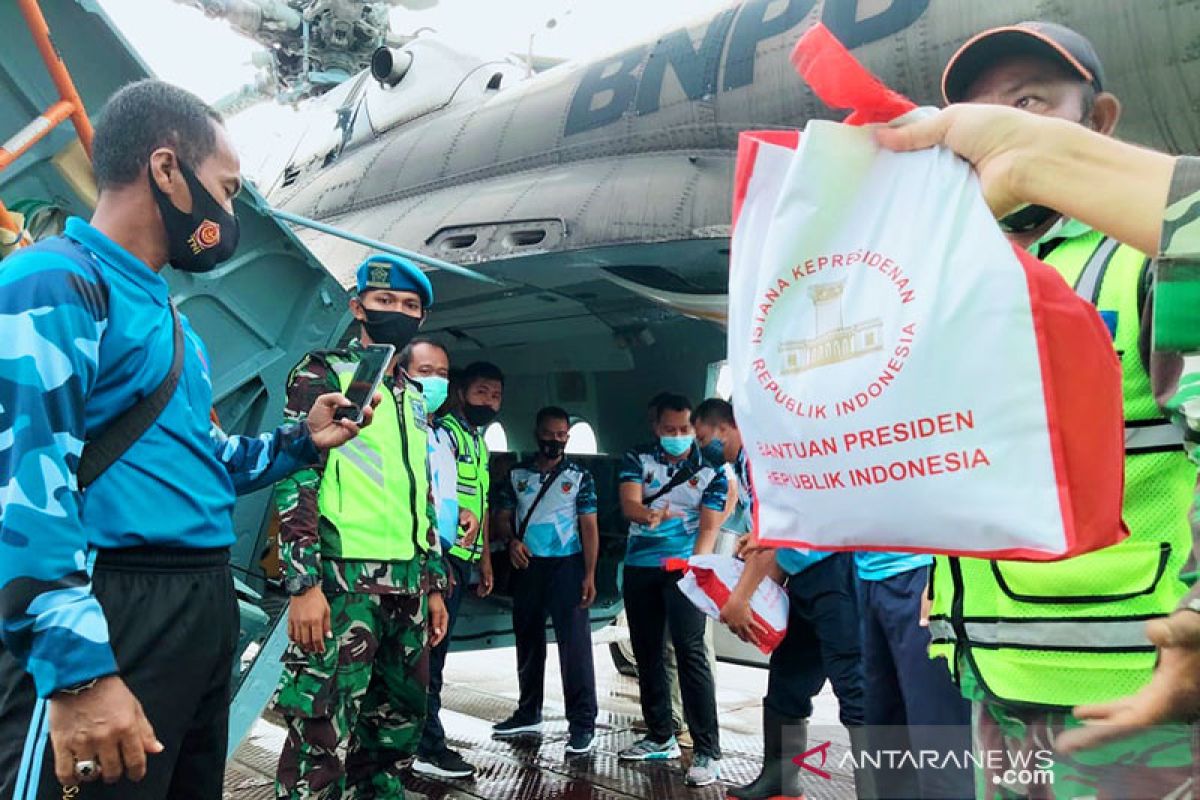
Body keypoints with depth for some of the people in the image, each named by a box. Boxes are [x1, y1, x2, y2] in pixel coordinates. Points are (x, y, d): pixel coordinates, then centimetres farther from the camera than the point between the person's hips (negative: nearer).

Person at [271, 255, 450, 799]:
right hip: (342, 579, -7)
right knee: (322, 737, -7)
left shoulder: (414, 397, 19)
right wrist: (304, 584, -17)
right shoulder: (323, 374, 0)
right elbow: (295, 478, -9)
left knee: (399, 723, 13)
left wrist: (434, 584, 18)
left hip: (408, 585, 7)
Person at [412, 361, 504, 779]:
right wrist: (457, 513, -39)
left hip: (464, 557, 9)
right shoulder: (445, 431, -7)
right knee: (431, 646, -6)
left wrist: (485, 562, 22)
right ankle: (429, 747, -1)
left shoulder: (480, 443, 21)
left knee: (437, 645, 13)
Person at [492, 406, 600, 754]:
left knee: (575, 643, -7)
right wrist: (512, 540, -11)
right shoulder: (517, 475, 9)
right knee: (527, 642, 14)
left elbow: (590, 527, -2)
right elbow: (504, 517, 12)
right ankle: (528, 714, 28)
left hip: (566, 565, -4)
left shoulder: (580, 477, 1)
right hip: (527, 566, 4)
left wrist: (589, 575, -11)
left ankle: (583, 723, -2)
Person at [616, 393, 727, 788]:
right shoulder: (637, 460, 3)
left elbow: (709, 527, -7)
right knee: (646, 652, 10)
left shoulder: (711, 470, -1)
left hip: (683, 567, -3)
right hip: (639, 567, 4)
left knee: (690, 651, -13)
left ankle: (707, 751, -10)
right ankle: (660, 737, 24)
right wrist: (650, 514, -36)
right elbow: (628, 504, -13)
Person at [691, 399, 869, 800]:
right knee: (786, 683, 15)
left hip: (833, 568, -11)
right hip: (805, 576, 11)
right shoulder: (745, 467, 20)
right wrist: (759, 600, 12)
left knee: (853, 688, -11)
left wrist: (739, 599, -17)